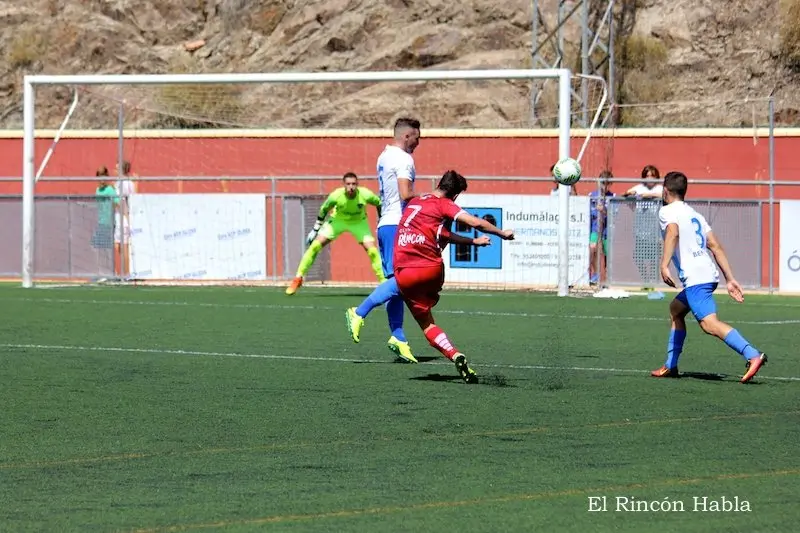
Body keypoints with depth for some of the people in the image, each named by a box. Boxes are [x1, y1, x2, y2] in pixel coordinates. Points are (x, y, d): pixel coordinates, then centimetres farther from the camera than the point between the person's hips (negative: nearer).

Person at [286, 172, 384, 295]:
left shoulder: (365, 195, -31)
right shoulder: (336, 196, -31)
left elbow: (379, 203, -10)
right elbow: (324, 210, -11)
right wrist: (315, 229, -5)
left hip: (358, 222, 0)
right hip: (338, 220, 0)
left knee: (372, 250, -16)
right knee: (315, 245, -11)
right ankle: (298, 278, 1)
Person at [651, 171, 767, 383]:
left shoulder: (667, 211, 3)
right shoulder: (695, 215, 25)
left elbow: (673, 233, -20)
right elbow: (716, 247, 18)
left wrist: (664, 265, -28)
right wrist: (730, 279, 16)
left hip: (694, 278, -9)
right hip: (709, 275, 9)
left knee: (709, 323, -21)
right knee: (676, 309, 28)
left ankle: (752, 355, -37)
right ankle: (670, 366, 31)